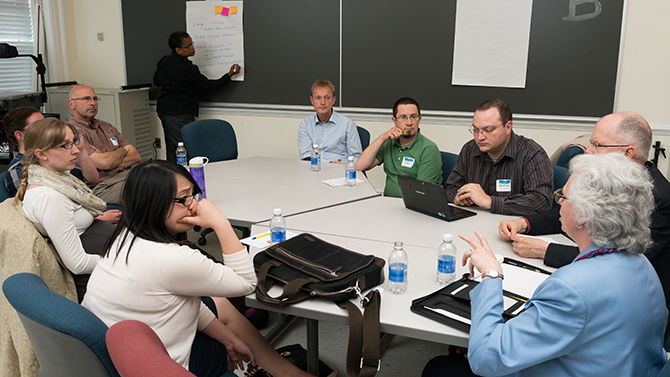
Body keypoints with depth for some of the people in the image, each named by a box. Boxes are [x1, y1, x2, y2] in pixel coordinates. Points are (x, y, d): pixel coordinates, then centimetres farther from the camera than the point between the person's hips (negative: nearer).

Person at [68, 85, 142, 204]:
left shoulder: (106, 127, 25)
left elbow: (136, 156, 15)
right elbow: (104, 163, -14)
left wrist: (111, 160, -4)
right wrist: (122, 151, 7)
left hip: (129, 173, 8)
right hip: (105, 185, -7)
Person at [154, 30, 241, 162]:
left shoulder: (164, 61, 6)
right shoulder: (188, 69, -20)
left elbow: (156, 81, 21)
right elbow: (208, 86, -14)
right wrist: (229, 75, -8)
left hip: (163, 109, 9)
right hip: (179, 113, -9)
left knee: (171, 149, 15)